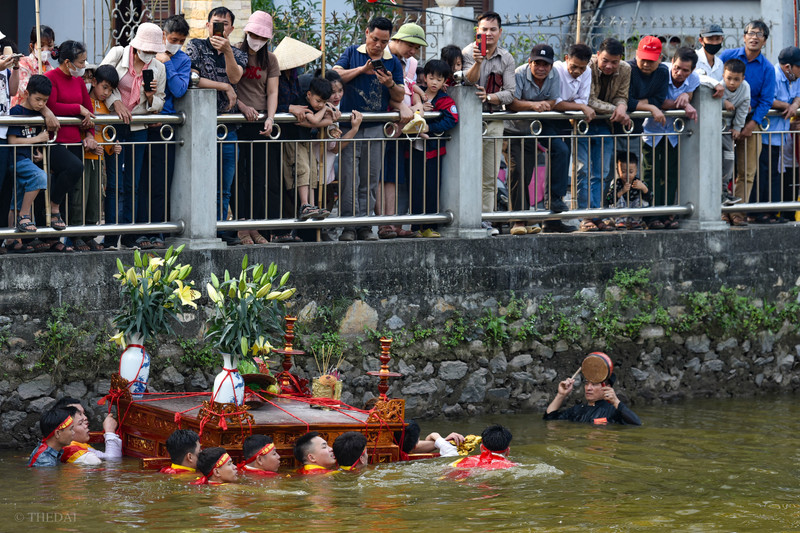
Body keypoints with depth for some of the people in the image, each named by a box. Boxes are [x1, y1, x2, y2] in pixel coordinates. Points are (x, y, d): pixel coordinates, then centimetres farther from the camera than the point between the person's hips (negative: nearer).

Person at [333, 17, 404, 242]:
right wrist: (362, 69, -14)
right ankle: (349, 226, -7)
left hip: (375, 129, 2)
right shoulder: (352, 53, 7)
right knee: (348, 179, -8)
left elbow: (399, 97, 10)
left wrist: (391, 84, -11)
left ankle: (364, 225, 8)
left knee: (369, 181, 4)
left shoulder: (393, 62, 11)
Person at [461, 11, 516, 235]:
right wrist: (477, 62, -36)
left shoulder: (507, 59, 6)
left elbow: (510, 94, -1)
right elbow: (468, 82, -19)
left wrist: (489, 96, -19)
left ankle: (485, 219, 9)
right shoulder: (468, 53, -3)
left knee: (490, 176, 4)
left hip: (494, 120, 3)